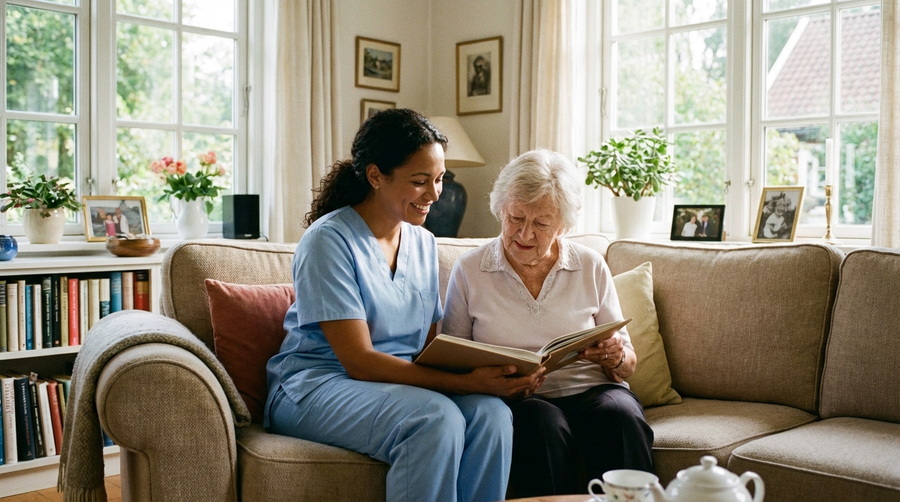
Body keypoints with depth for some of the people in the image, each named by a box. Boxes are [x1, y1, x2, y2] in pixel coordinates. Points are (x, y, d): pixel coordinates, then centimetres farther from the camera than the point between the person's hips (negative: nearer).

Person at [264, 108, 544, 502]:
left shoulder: (423, 243, 9)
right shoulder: (329, 240, -13)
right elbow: (360, 362, -19)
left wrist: (498, 373, -12)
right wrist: (469, 382, -27)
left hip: (401, 381, 6)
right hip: (316, 388, -5)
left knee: (492, 413, -25)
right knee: (437, 418, -33)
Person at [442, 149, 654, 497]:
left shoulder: (592, 267, 9)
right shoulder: (468, 271, 5)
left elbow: (627, 365, 13)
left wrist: (617, 358, -11)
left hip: (591, 391, 2)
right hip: (515, 401, -1)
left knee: (621, 414, -31)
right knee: (542, 423, -35)